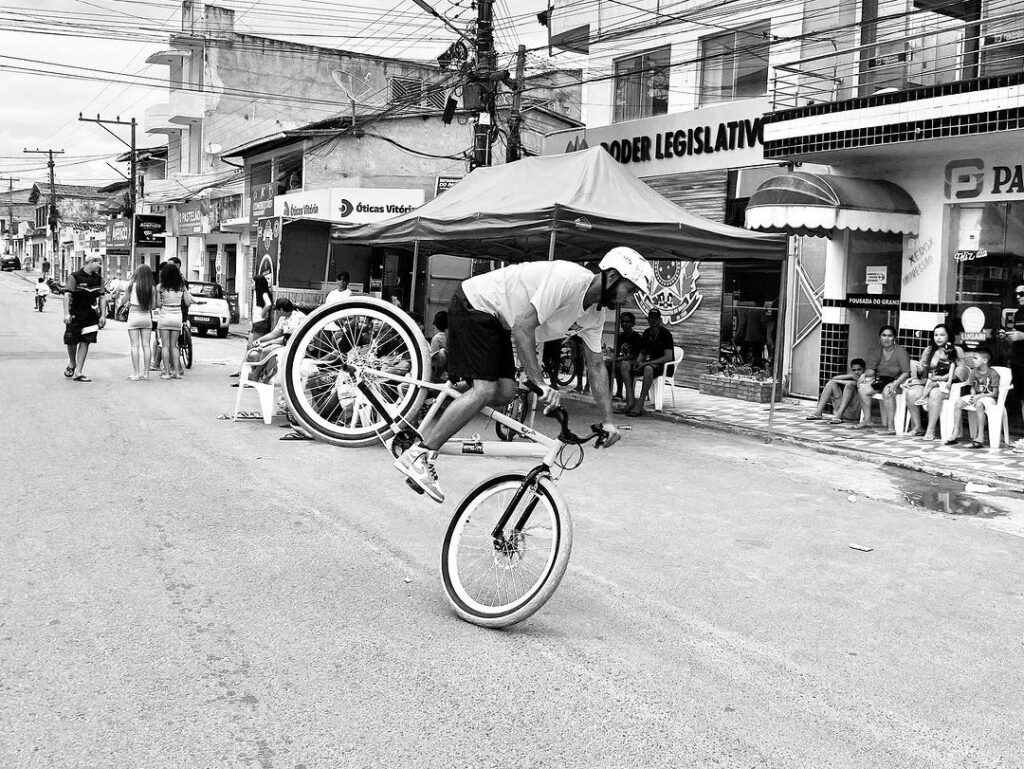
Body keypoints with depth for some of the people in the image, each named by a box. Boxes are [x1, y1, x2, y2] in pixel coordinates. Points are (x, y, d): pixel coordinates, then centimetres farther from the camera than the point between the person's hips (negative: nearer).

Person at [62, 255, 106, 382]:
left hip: (91, 316, 3)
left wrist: (102, 315, 3)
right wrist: (66, 313, -22)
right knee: (71, 342, 3)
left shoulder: (98, 279, 8)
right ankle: (72, 364, 32)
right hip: (75, 315, -3)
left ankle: (78, 373, 2)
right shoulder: (75, 277, -7)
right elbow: (67, 295, -13)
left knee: (85, 343, -1)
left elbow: (101, 298, 11)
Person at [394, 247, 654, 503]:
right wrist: (539, 383, -32)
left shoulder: (595, 313, 2)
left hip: (496, 321, 9)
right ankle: (418, 455, -15)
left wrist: (607, 420, 7)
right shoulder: (568, 280, -28)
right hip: (474, 305, -9)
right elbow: (522, 328, -30)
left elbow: (596, 365, 10)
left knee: (504, 392, -2)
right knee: (485, 389, -18)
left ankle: (428, 433, 4)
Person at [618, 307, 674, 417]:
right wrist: (638, 362, -4)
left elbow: (669, 357, -18)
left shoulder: (665, 334, -9)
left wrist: (646, 363, -22)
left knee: (648, 369, -41)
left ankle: (640, 404, -39)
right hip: (648, 363, 7)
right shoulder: (646, 333, 11)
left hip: (662, 364, -7)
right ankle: (630, 400, -25)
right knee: (624, 365, -16)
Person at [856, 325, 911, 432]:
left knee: (887, 391, -37)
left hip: (897, 382, -6)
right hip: (881, 381, 6)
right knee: (862, 388, -16)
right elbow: (871, 368, 11)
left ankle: (890, 425, -35)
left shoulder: (901, 352, -9)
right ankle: (867, 420, -7)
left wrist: (895, 384, -30)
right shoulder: (878, 351, 10)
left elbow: (906, 373, -16)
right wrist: (868, 375, -12)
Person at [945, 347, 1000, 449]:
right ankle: (956, 433, -17)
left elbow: (994, 393, -13)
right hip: (976, 396, 7)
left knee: (979, 405, -39)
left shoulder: (993, 374, -11)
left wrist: (979, 396, -22)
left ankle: (980, 436, -36)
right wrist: (973, 395, -10)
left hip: (988, 397, -6)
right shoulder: (974, 372, 7)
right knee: (958, 402, -17)